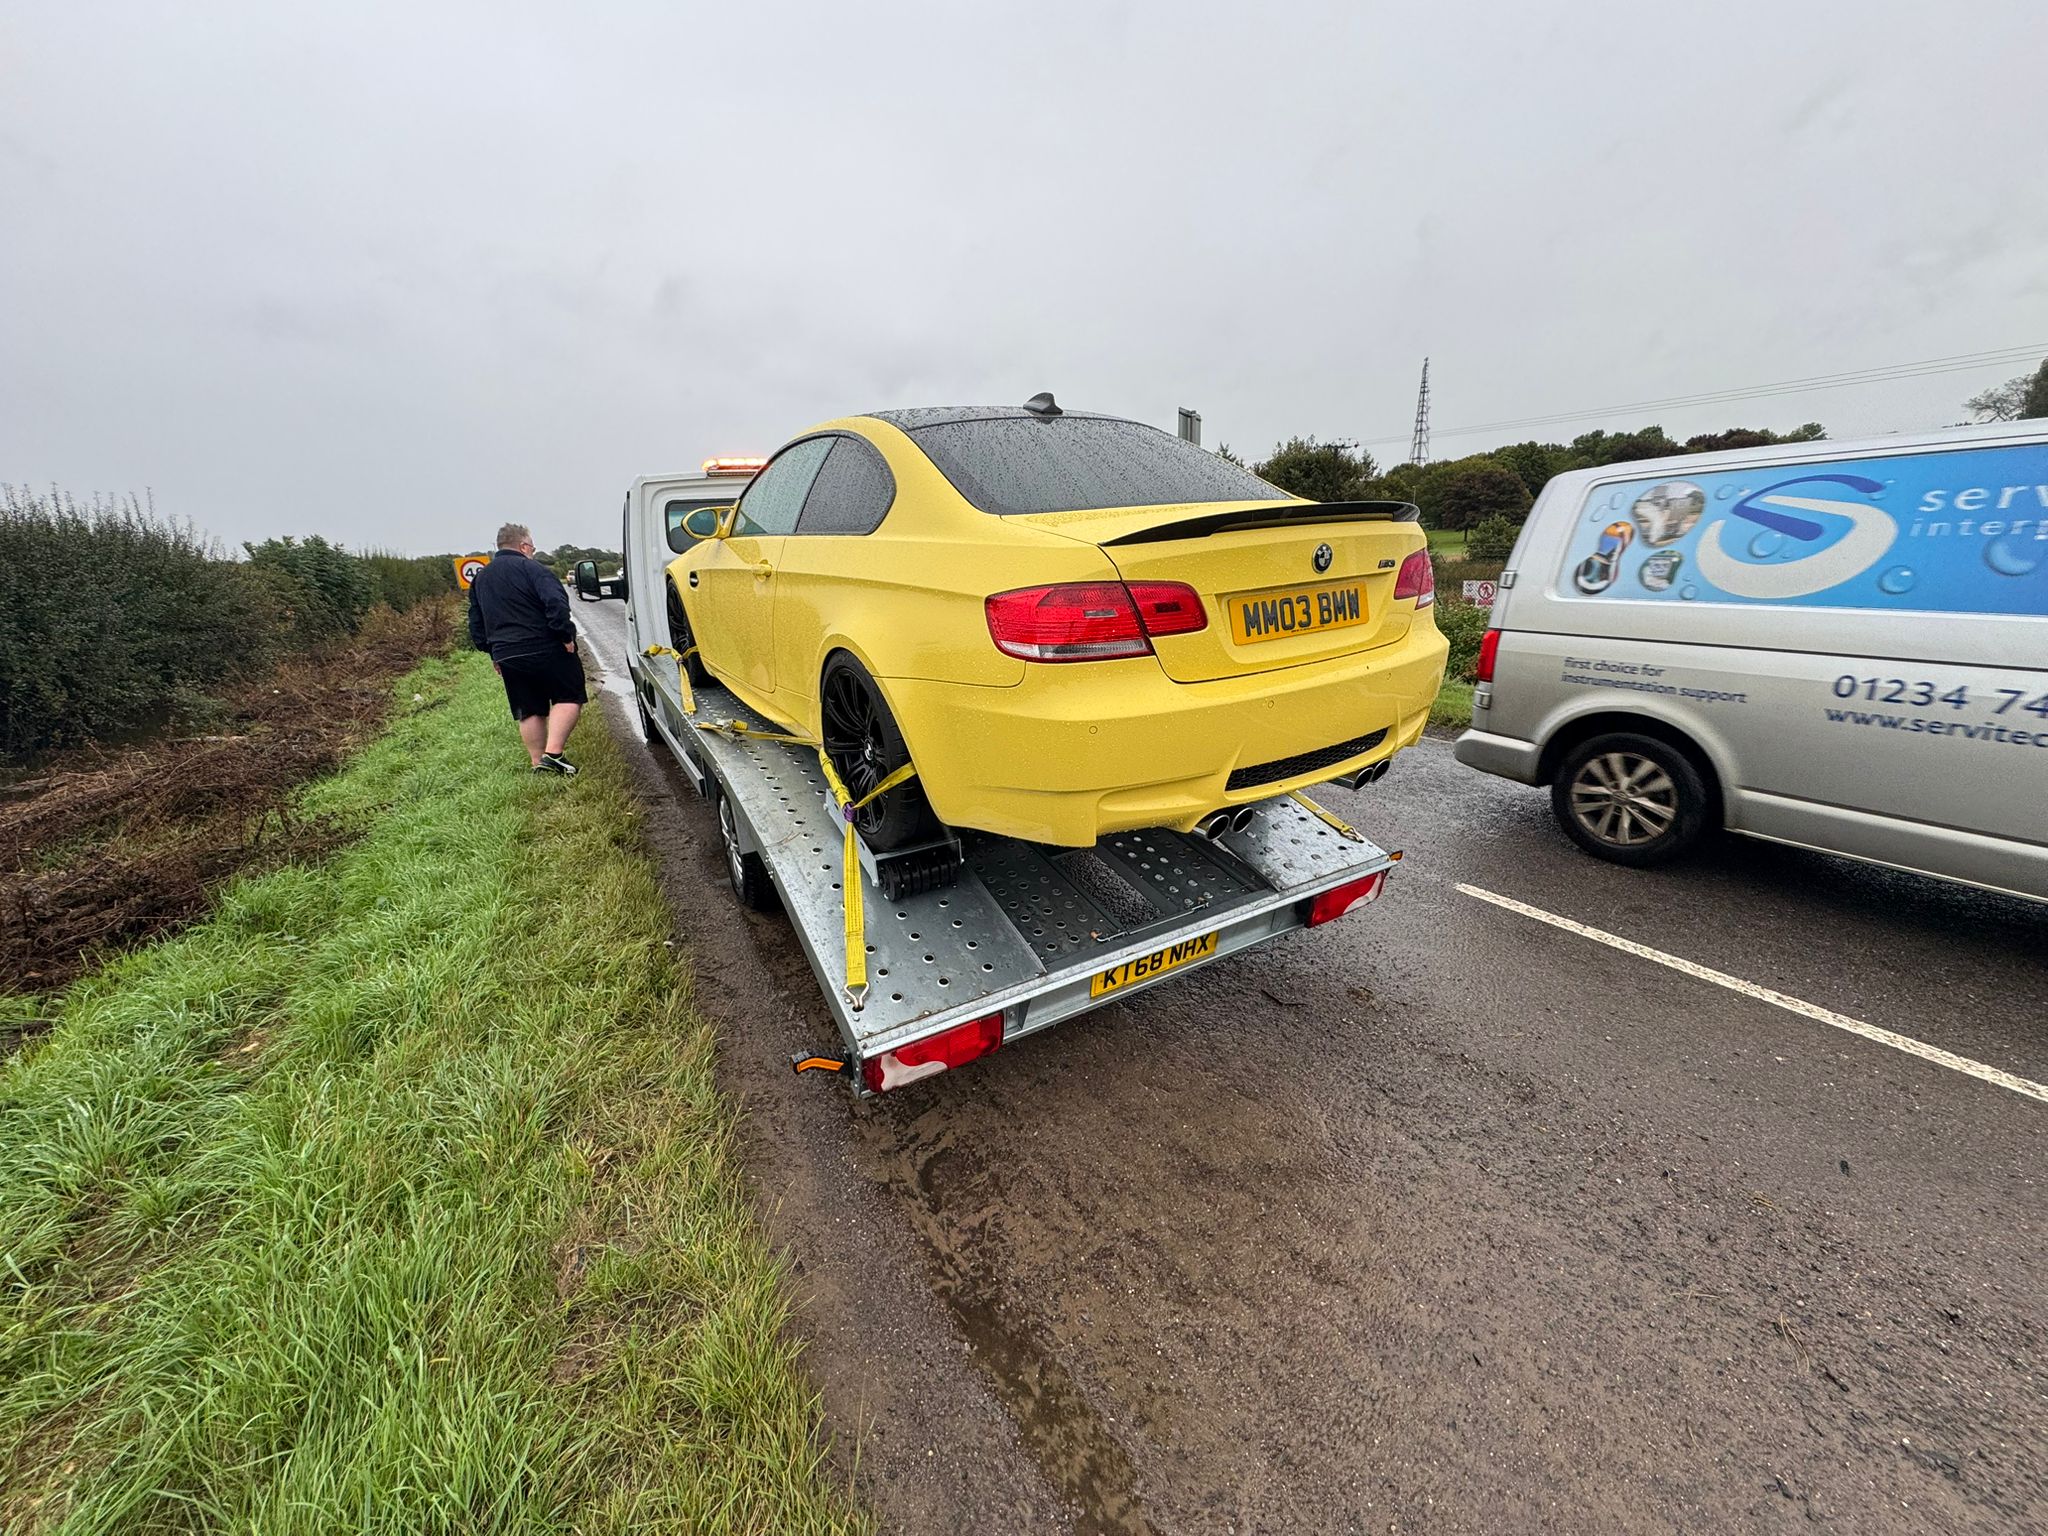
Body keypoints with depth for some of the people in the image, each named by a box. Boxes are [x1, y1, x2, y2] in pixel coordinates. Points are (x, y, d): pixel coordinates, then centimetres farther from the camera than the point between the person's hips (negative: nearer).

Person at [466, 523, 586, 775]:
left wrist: (493, 652, 25)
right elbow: (556, 603, -22)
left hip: (507, 657, 7)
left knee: (529, 711, 12)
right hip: (545, 650, -7)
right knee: (569, 698, 1)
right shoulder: (531, 568, -6)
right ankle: (553, 753, -12)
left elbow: (476, 623, 22)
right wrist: (566, 635, -15)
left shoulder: (480, 578, 18)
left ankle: (539, 764, 12)